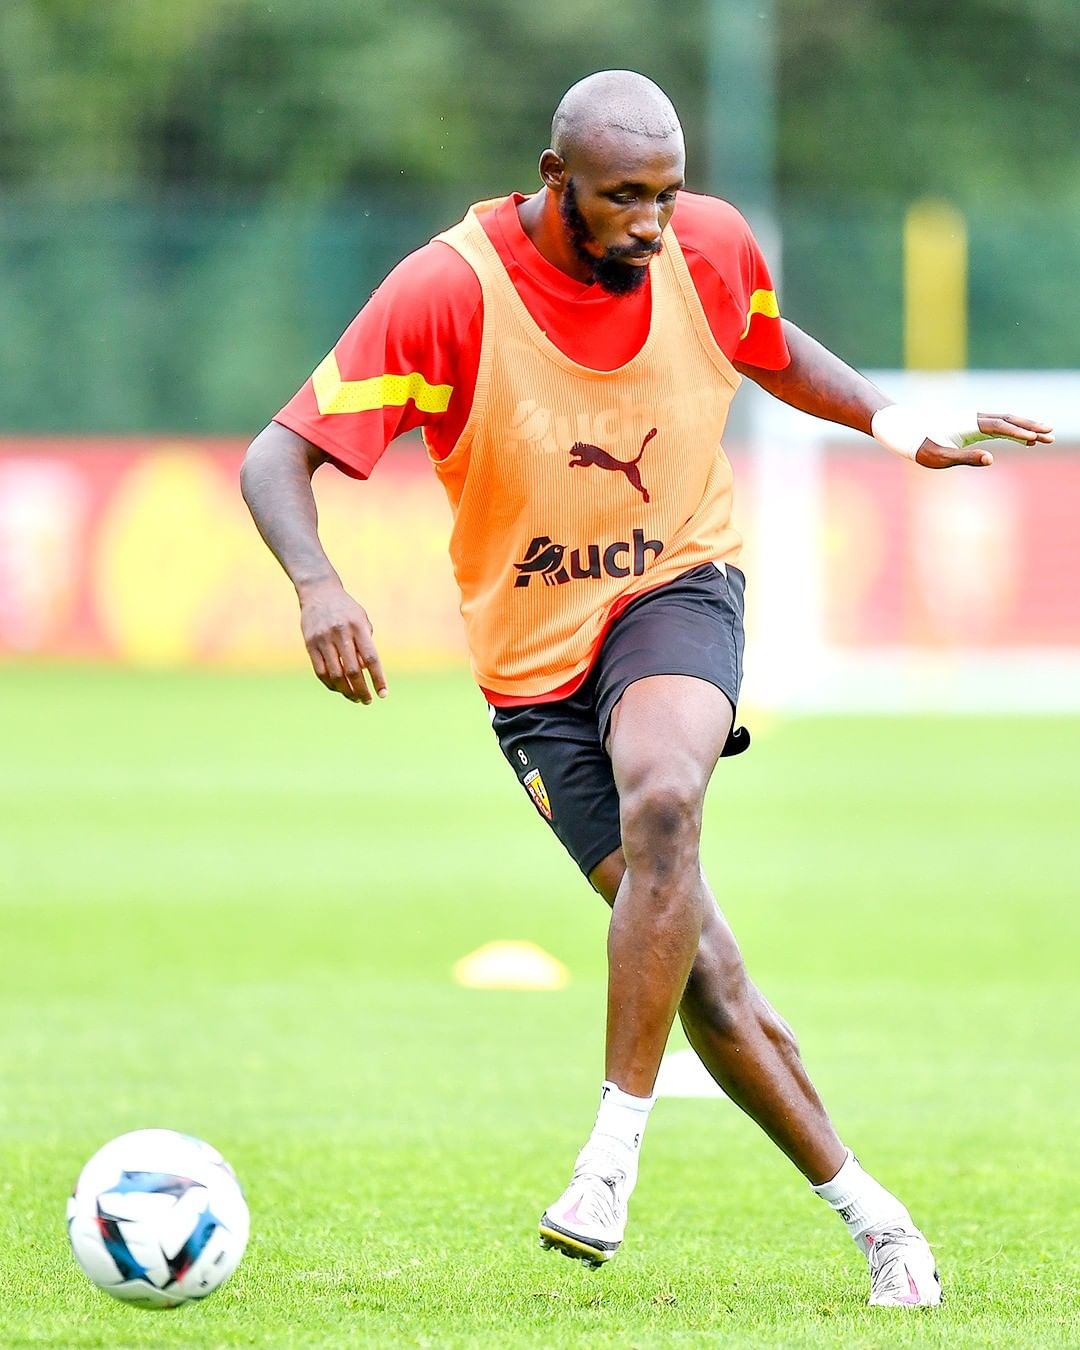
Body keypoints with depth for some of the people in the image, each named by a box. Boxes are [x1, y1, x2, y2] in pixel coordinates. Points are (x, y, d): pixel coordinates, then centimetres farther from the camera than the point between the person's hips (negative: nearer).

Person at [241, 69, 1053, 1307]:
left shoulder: (712, 249, -8)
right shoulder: (449, 293, -19)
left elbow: (772, 351, 18)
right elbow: (279, 458, -22)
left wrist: (896, 424, 4)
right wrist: (317, 583, -40)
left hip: (678, 590, 1)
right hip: (534, 655, -1)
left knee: (663, 802, -34)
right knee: (697, 966, -6)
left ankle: (617, 1142, -26)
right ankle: (862, 1207, 10)